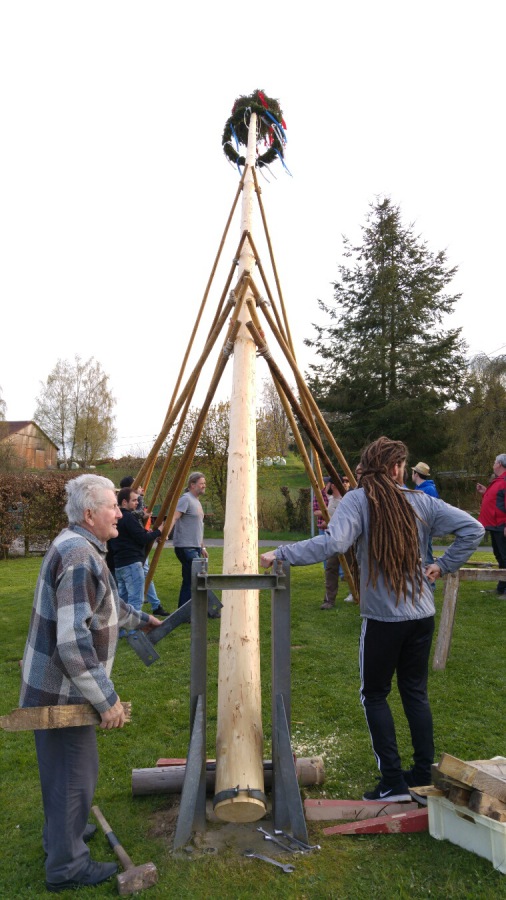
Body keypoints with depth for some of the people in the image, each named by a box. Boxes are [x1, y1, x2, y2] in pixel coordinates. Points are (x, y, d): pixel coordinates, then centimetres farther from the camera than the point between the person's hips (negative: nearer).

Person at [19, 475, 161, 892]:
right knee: (74, 774, 6)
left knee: (63, 769, 25)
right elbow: (73, 641, -30)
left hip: (56, 684, 10)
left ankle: (62, 832, 44)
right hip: (61, 689, -10)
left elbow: (103, 602, 24)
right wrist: (107, 699, -23)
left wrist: (140, 619, 37)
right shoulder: (80, 558, -27)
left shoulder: (78, 546, 7)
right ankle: (67, 866, 23)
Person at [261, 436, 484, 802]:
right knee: (416, 692, 17)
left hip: (382, 618, -4)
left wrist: (281, 554, -21)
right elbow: (472, 529, -1)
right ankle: (423, 776, 25)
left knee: (375, 694, 11)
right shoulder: (421, 501, 1)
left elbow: (332, 542, -26)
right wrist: (444, 566, 7)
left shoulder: (358, 500, -11)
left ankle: (393, 782, 11)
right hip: (422, 614, 4)